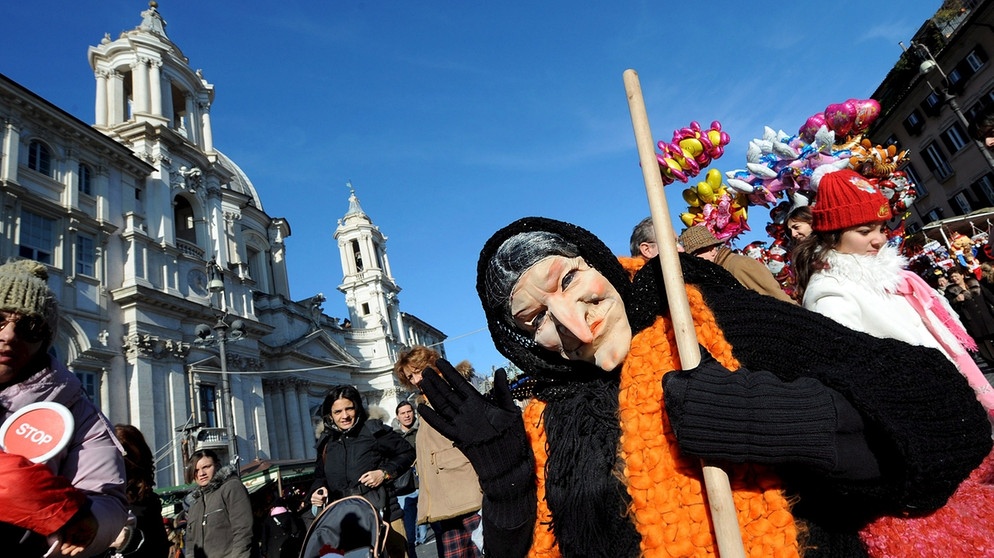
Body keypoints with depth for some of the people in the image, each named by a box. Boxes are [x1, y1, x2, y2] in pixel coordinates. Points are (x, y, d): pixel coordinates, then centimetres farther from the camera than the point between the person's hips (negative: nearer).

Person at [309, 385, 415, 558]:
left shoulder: (374, 430, -2)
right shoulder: (327, 443, 12)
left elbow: (407, 453, 3)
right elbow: (320, 475, 26)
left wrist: (385, 473, -9)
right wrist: (318, 490, 5)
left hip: (383, 513, -3)